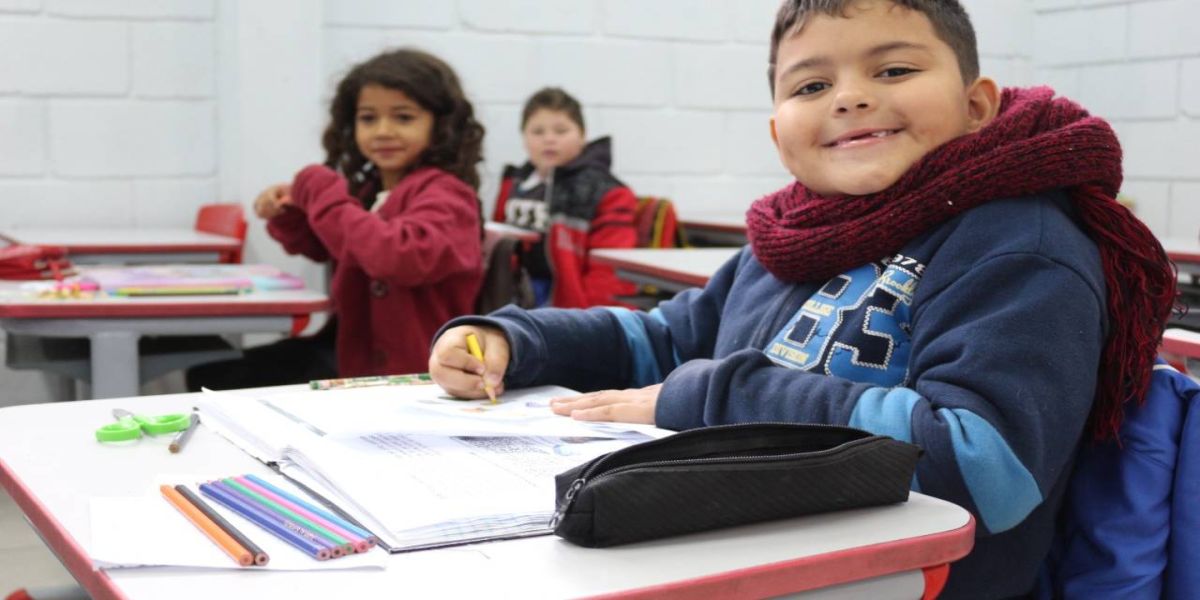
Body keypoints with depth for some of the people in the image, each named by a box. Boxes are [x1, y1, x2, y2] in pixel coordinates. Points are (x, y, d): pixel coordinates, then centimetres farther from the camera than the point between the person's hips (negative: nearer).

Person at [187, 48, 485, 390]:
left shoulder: (443, 195, -15)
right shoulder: (370, 191, 9)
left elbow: (401, 257, -36)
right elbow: (327, 248, 30)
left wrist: (327, 197, -24)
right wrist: (289, 214, 7)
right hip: (361, 359, 8)